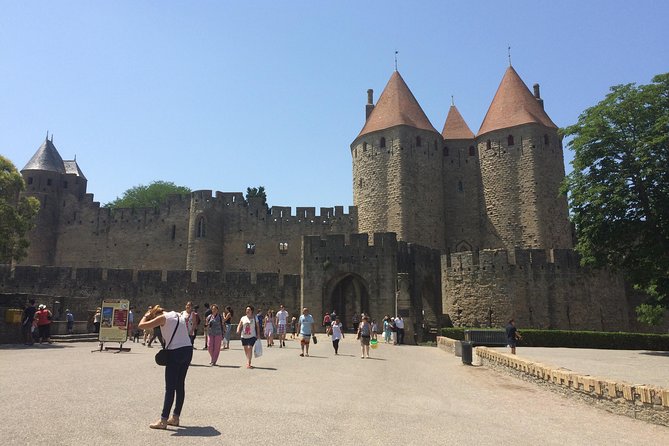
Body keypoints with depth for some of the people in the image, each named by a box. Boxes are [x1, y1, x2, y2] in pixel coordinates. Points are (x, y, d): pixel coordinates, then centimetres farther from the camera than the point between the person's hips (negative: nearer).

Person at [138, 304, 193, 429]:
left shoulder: (163, 318, -5)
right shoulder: (179, 315, 16)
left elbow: (141, 325, -6)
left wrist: (146, 316, 11)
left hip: (176, 352, -7)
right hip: (188, 350, 7)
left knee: (170, 388, -1)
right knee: (180, 385, 14)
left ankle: (163, 420, 4)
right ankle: (175, 417, 22)